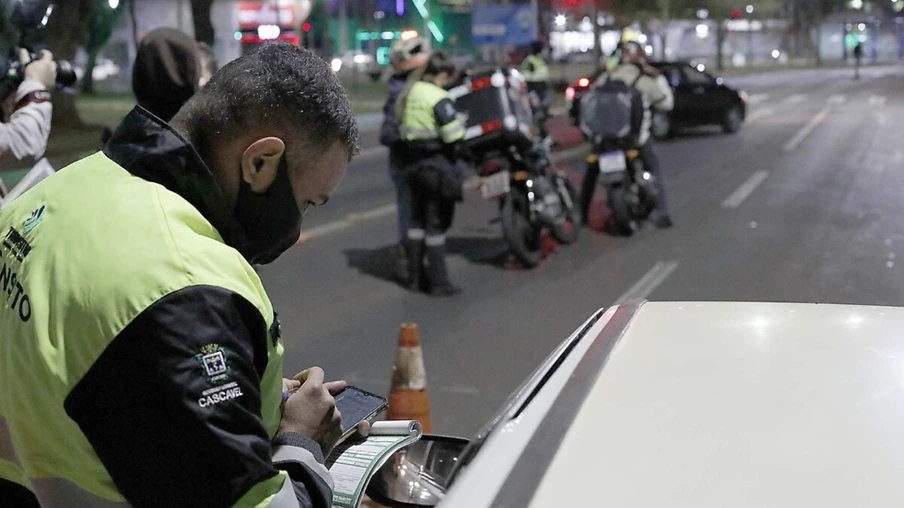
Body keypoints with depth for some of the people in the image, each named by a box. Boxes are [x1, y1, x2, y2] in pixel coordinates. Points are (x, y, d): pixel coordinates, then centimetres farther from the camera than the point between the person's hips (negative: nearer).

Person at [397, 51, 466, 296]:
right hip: (436, 165, -8)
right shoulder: (439, 98, -16)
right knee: (436, 223, -2)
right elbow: (454, 135, -19)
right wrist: (455, 154, -2)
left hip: (412, 163, 8)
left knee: (417, 219, 17)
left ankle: (415, 276, 23)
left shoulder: (408, 94, 11)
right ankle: (438, 282, 3)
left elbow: (402, 129, 13)